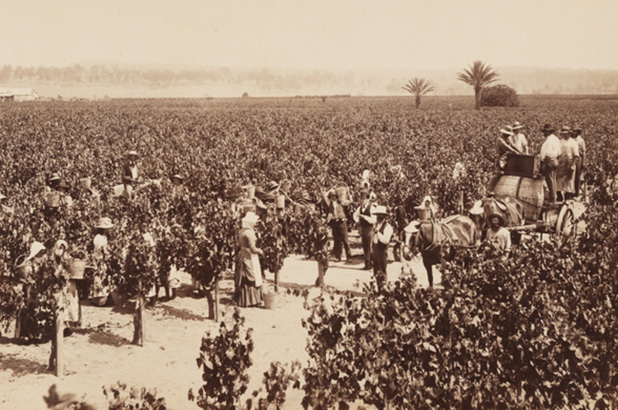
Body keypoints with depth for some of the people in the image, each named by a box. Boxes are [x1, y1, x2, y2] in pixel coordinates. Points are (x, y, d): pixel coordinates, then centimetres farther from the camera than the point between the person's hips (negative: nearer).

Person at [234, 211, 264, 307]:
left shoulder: (241, 231, 5)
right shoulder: (249, 233, -22)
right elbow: (253, 249, -23)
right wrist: (259, 251, -6)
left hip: (242, 255, 9)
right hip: (250, 258, -9)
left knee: (243, 279, 16)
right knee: (251, 279, 2)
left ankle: (241, 300, 25)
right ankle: (250, 301, 7)